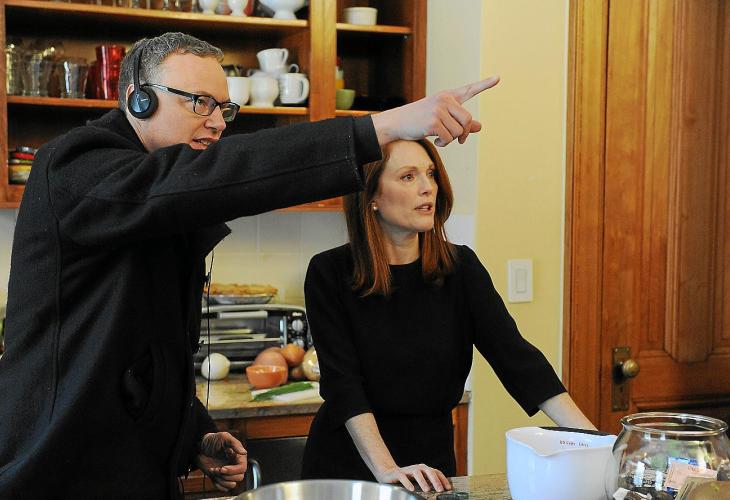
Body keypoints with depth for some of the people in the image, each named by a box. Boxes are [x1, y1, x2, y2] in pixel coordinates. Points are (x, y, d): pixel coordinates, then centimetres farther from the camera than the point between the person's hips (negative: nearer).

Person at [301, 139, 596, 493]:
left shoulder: (460, 267, -4)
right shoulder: (329, 273, -11)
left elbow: (514, 354, -11)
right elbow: (342, 383, -16)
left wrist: (591, 439, -20)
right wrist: (386, 470, -27)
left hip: (431, 460, 3)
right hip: (346, 461, -2)